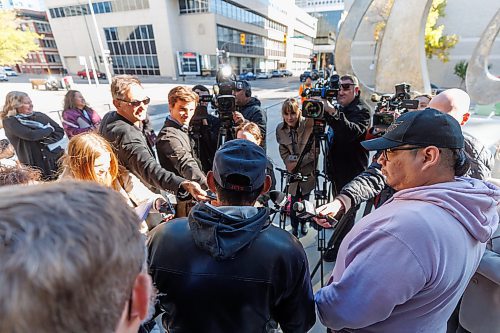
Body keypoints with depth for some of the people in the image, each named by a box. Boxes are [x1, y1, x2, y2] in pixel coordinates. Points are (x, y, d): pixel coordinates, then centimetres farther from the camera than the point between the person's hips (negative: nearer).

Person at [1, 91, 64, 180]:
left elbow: (60, 131, 6)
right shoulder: (10, 122, -2)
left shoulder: (40, 115, 10)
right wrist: (49, 129, -3)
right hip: (36, 164, -4)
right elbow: (31, 135, -19)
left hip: (57, 157, 4)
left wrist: (46, 140, -11)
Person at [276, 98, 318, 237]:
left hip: (308, 170, -1)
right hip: (292, 171, 2)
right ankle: (294, 226, 29)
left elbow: (315, 151, -15)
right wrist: (289, 163, -10)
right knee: (294, 201, 5)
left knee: (305, 199, 14)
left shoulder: (309, 125, -19)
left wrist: (298, 162, -18)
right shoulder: (280, 129, -8)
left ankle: (304, 222, 41)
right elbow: (283, 150, 3)